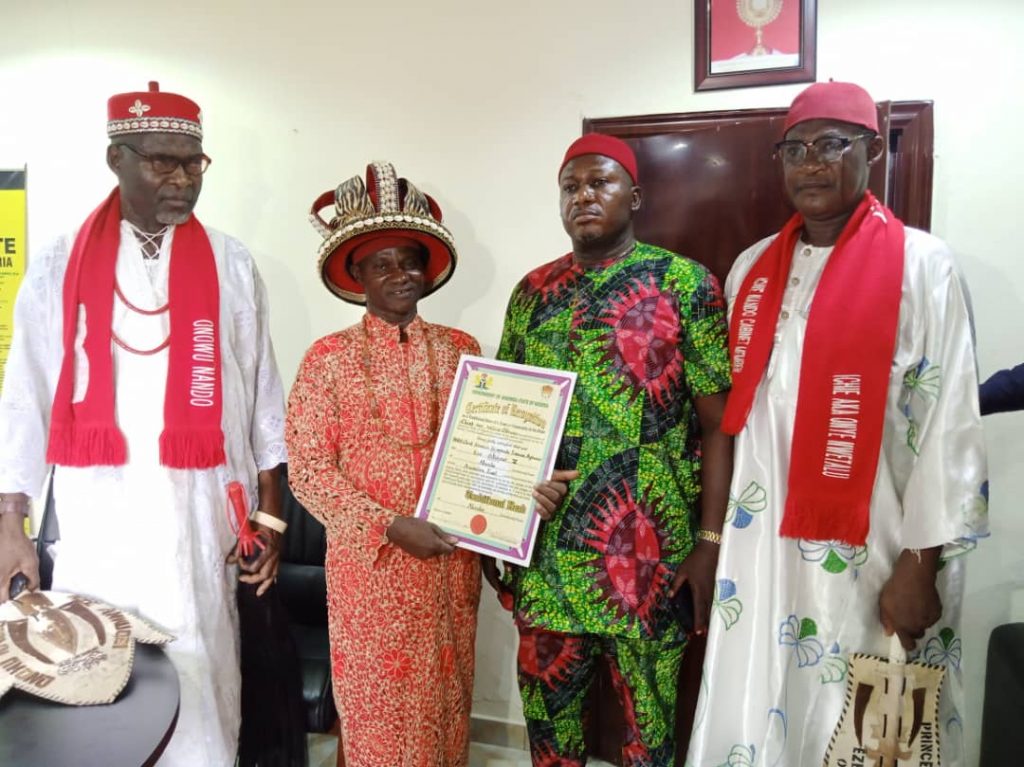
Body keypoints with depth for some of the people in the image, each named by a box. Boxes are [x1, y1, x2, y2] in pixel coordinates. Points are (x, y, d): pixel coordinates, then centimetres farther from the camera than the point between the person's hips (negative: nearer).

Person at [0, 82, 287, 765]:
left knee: (198, 690, 7)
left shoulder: (230, 266, 3)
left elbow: (262, 398, 4)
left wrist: (271, 513, 2)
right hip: (94, 524, 1)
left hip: (200, 521, 0)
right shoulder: (60, 266, 3)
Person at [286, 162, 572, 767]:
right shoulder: (329, 358, -4)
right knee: (379, 708, 10)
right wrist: (391, 525, -16)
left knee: (444, 701, 17)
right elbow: (308, 469, -8)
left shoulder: (461, 349, 4)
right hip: (369, 564, -2)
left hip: (451, 562, 3)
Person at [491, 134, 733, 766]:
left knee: (649, 712, 13)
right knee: (545, 699, 17)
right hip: (543, 545, 4)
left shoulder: (686, 284, -4)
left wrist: (712, 541, -11)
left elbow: (719, 424, -6)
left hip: (647, 549, -4)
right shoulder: (534, 290, 9)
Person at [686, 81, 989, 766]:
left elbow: (949, 426, -9)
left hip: (868, 550, -4)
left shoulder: (921, 265, -6)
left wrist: (920, 564, -11)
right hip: (759, 544, 5)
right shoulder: (753, 267, 9)